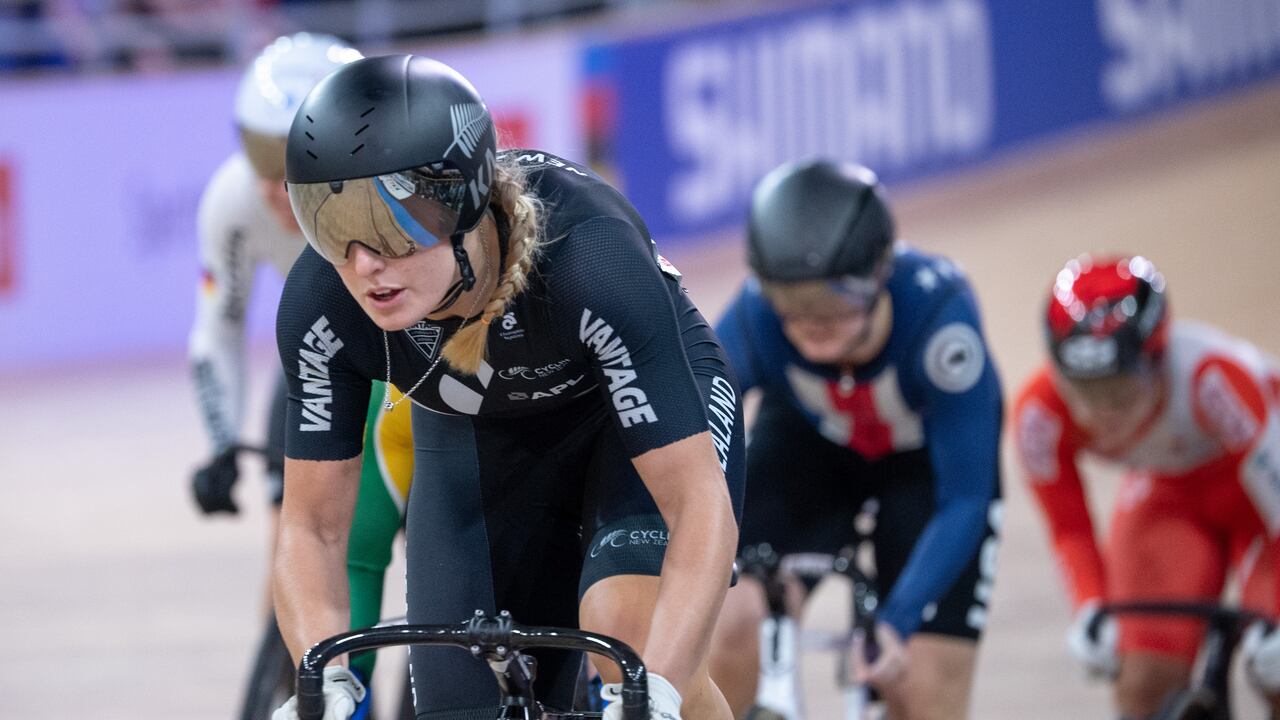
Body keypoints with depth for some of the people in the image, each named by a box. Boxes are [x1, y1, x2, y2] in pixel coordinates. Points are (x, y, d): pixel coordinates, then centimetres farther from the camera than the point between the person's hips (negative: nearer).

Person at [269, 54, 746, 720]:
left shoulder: (588, 257, -39)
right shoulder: (321, 305, -30)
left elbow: (701, 504, -38)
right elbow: (311, 527, -18)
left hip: (639, 411, -3)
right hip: (477, 442, 3)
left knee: (629, 633, -31)